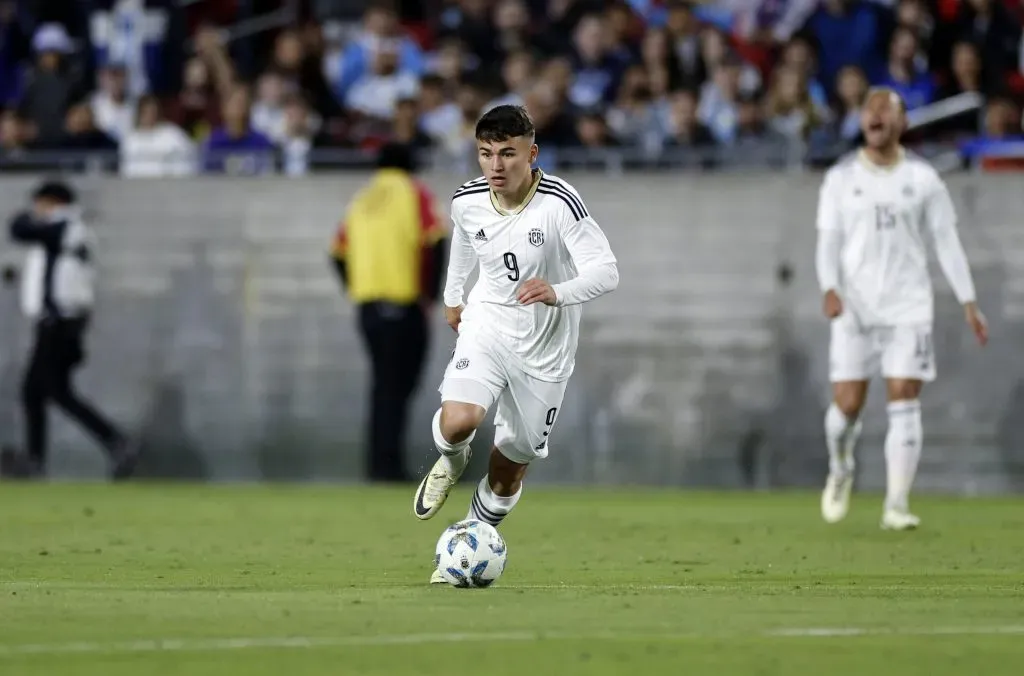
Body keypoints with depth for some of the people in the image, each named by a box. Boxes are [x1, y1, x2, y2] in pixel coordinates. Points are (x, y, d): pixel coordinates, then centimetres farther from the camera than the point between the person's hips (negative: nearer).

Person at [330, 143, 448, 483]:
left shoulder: (362, 199, 17)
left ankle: (381, 464, 12)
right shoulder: (415, 193, 3)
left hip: (366, 302, 5)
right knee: (397, 386, -5)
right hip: (405, 304, -5)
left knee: (384, 384, 15)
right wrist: (429, 295, -5)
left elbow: (340, 252, 14)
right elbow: (435, 243, -10)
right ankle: (388, 464, -14)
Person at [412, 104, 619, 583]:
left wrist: (558, 293, -46)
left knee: (509, 470, 9)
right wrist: (452, 295, 30)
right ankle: (451, 464, 9)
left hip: (545, 348, -1)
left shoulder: (560, 203, -22)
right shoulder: (466, 201, -8)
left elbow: (606, 271, -28)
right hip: (487, 324, 1)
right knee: (457, 422, -28)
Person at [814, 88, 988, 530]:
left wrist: (968, 303, 2)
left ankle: (897, 506, -8)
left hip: (908, 307, 0)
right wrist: (830, 288, -16)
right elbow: (828, 241, 2)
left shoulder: (923, 179, 5)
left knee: (904, 404, -9)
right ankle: (840, 470, 30)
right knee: (847, 404, -2)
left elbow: (946, 242, 8)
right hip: (854, 308, 0)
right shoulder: (841, 178, 5)